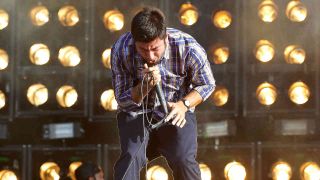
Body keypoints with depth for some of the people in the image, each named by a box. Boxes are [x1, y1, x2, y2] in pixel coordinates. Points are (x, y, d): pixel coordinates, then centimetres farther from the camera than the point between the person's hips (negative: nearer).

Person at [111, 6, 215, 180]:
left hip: (175, 113, 0)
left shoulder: (188, 48, -23)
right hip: (136, 113, 0)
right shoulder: (120, 50, -21)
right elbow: (122, 100, -9)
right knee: (131, 156, -25)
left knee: (183, 159, -22)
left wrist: (183, 105, -22)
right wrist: (145, 86, -30)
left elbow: (207, 84, -3)